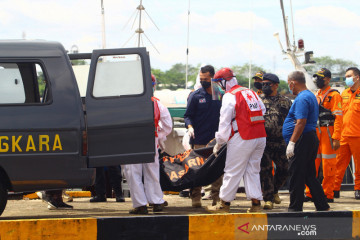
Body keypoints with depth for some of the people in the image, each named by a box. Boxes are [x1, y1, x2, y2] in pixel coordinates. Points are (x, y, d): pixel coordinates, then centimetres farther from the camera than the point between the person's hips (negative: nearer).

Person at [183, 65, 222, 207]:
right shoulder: (195, 96, 3)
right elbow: (188, 115, 3)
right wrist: (190, 127, -17)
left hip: (217, 140, 2)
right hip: (199, 140, -2)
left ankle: (216, 198, 12)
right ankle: (195, 199, 4)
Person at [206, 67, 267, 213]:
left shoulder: (229, 96, -7)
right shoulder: (251, 93, 15)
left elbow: (225, 123, -8)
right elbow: (262, 111, 18)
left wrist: (218, 144, -1)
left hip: (242, 139, -7)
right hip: (261, 136, 7)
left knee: (233, 172, 0)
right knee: (253, 171, 11)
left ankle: (224, 204, 4)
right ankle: (256, 203, 5)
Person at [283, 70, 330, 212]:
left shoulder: (302, 98, -15)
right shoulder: (311, 96, 19)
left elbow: (301, 123, -23)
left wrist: (292, 143, -22)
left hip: (302, 141, -10)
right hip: (311, 139, 10)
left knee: (296, 177, -4)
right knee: (309, 176, 13)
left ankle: (295, 208, 0)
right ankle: (323, 207, 13)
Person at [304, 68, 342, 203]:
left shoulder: (334, 95, -6)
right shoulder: (315, 96, 17)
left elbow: (338, 118, -12)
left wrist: (336, 138, -19)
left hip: (328, 133, -7)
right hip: (315, 133, 7)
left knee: (328, 165, -3)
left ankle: (328, 195, 3)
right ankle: (309, 193, 11)